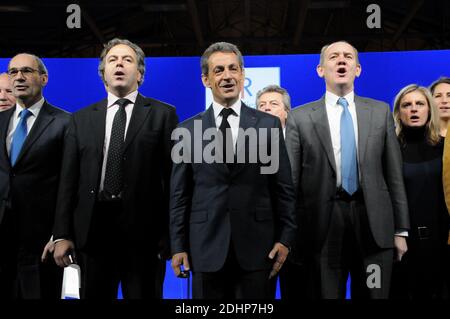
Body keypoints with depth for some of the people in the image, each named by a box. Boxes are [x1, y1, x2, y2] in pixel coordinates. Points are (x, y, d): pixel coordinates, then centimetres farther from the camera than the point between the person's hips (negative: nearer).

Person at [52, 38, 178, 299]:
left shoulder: (163, 114, 4)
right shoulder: (82, 118, 13)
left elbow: (174, 175, 0)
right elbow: (69, 180, 9)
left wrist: (173, 234, -5)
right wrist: (62, 235, 2)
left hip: (143, 231, -2)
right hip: (92, 229, 3)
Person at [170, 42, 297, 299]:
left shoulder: (269, 124, 3)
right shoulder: (189, 129, 5)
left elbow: (284, 188, 4)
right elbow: (180, 194, 5)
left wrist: (285, 238, 0)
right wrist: (178, 246, 2)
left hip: (256, 247, 0)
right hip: (206, 248, 1)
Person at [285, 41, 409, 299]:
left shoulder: (381, 111, 9)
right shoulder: (300, 117, 3)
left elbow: (394, 173, 9)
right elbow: (290, 179, 2)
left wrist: (401, 230, 6)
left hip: (374, 224, 2)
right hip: (322, 227, -1)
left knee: (375, 294, 9)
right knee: (326, 295, 7)